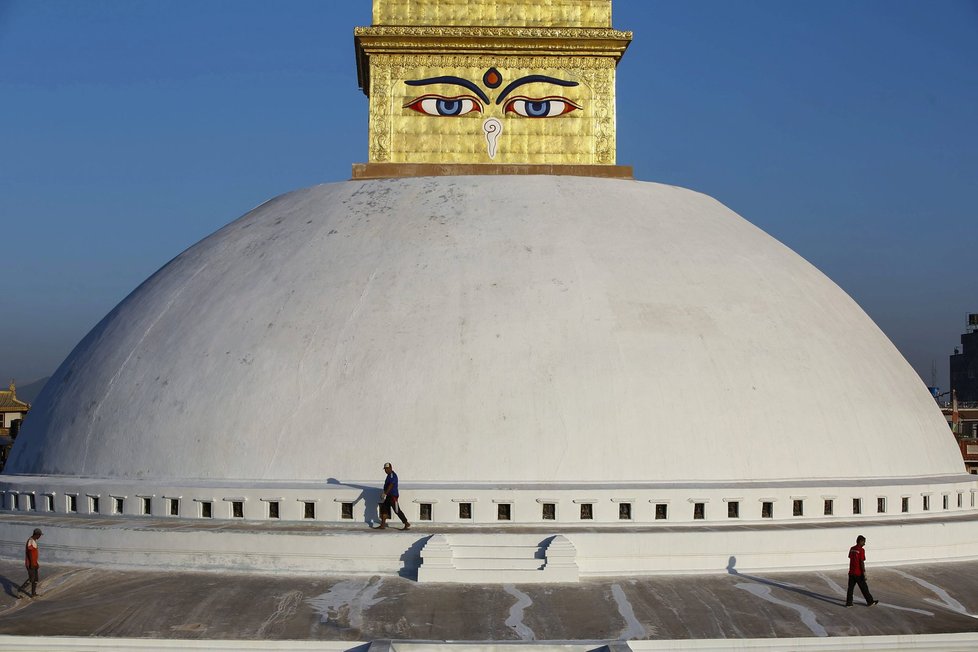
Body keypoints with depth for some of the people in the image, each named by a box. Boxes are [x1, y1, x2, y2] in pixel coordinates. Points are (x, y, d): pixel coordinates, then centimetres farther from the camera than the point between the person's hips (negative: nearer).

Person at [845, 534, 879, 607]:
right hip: (858, 573, -6)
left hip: (851, 572, 6)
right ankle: (870, 601, 17)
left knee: (850, 588, 8)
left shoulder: (851, 549, 7)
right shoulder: (861, 550, -14)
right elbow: (862, 562, -16)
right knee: (864, 588, 6)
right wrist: (864, 574, -13)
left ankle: (848, 603, 8)